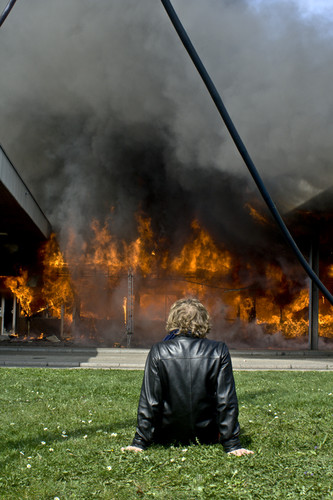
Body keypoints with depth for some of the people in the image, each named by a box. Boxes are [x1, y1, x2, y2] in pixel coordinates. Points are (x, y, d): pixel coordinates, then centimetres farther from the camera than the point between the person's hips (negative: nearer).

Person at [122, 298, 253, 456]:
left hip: (168, 437, 0)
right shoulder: (219, 351, -12)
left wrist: (140, 443, -5)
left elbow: (149, 401, -12)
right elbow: (227, 401, -11)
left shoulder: (158, 352, -13)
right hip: (206, 436, 0)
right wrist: (232, 445, -5)